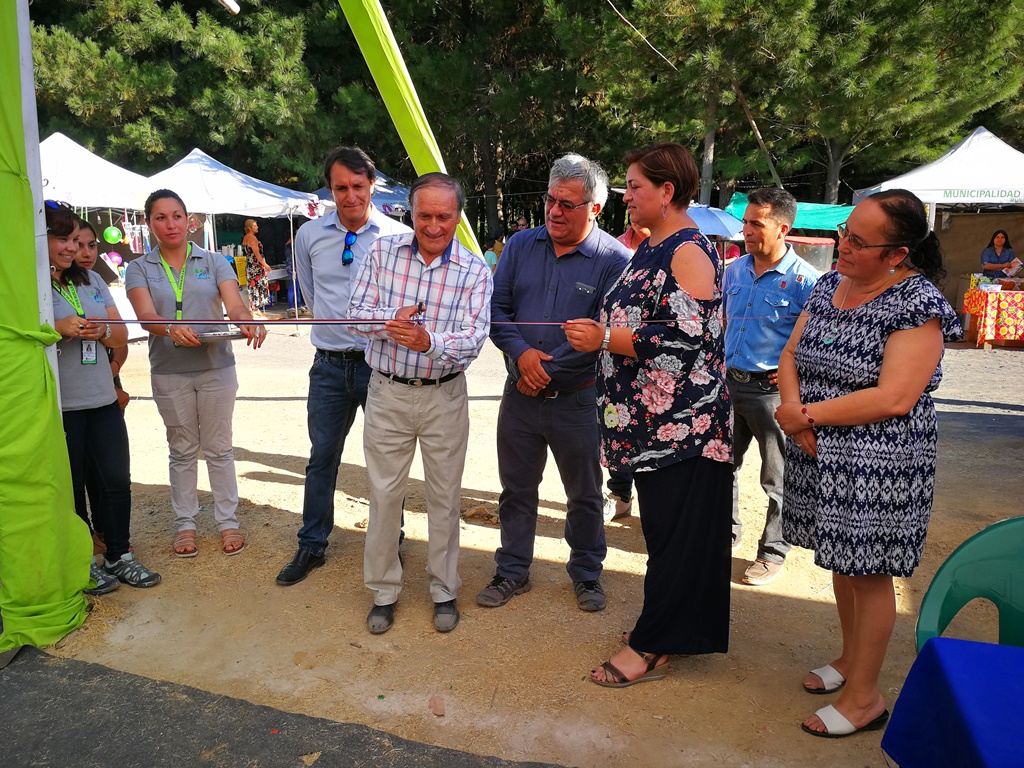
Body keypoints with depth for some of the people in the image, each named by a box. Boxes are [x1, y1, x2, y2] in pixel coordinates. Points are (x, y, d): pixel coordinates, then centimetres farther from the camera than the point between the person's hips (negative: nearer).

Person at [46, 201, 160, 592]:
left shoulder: (91, 280, 12)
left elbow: (122, 336, 10)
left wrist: (103, 330, -11)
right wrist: (59, 328, -21)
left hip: (103, 399, 5)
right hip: (57, 405, -5)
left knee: (117, 479, 7)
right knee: (71, 486, 7)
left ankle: (119, 556, 21)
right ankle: (82, 563, 21)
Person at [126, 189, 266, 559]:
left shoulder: (213, 262, 2)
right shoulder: (140, 269, 2)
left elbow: (235, 305, -11)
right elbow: (145, 315, -15)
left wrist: (247, 322, -35)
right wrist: (171, 328, -38)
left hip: (216, 367, 0)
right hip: (169, 373, 1)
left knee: (218, 449, 8)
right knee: (182, 451, 12)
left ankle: (228, 521, 19)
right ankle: (185, 524, 25)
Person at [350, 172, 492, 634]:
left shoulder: (475, 271, -5)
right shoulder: (383, 252, -1)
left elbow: (473, 339, -15)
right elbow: (356, 313, -4)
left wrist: (430, 341, -35)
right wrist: (392, 318, -25)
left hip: (444, 396, 0)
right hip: (387, 392, 1)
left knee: (444, 496, 10)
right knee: (384, 495, 8)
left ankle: (444, 590, 28)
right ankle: (383, 591, 26)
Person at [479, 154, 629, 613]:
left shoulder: (615, 261, -9)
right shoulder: (521, 246, 4)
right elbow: (496, 308, 5)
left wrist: (546, 372, -14)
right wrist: (520, 352, -13)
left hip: (578, 399, -3)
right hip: (520, 395, 3)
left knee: (585, 494, 13)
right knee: (516, 489, 15)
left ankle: (587, 574, 34)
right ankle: (512, 572, 33)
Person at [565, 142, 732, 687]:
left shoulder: (690, 251, -14)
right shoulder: (650, 249, 15)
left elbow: (687, 335, -24)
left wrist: (604, 339, -18)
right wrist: (597, 334, 10)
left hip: (682, 422, -10)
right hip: (649, 418, 10)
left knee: (675, 531, 2)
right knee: (661, 524, 17)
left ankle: (651, 647, 12)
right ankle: (669, 625, 32)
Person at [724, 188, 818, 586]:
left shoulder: (803, 280, -14)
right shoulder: (734, 270, 6)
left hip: (772, 390, -6)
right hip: (729, 383, 6)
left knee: (777, 477, 7)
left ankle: (773, 552, 23)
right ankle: (726, 529, 38)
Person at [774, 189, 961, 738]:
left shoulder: (918, 303, -16)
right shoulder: (829, 286, 6)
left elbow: (894, 398, -24)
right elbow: (790, 354, 8)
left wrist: (808, 415, -18)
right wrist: (793, 409, -12)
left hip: (877, 464, -7)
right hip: (821, 455, 7)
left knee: (867, 574, 6)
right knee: (841, 561, 20)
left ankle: (864, 697, 23)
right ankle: (850, 658, 41)